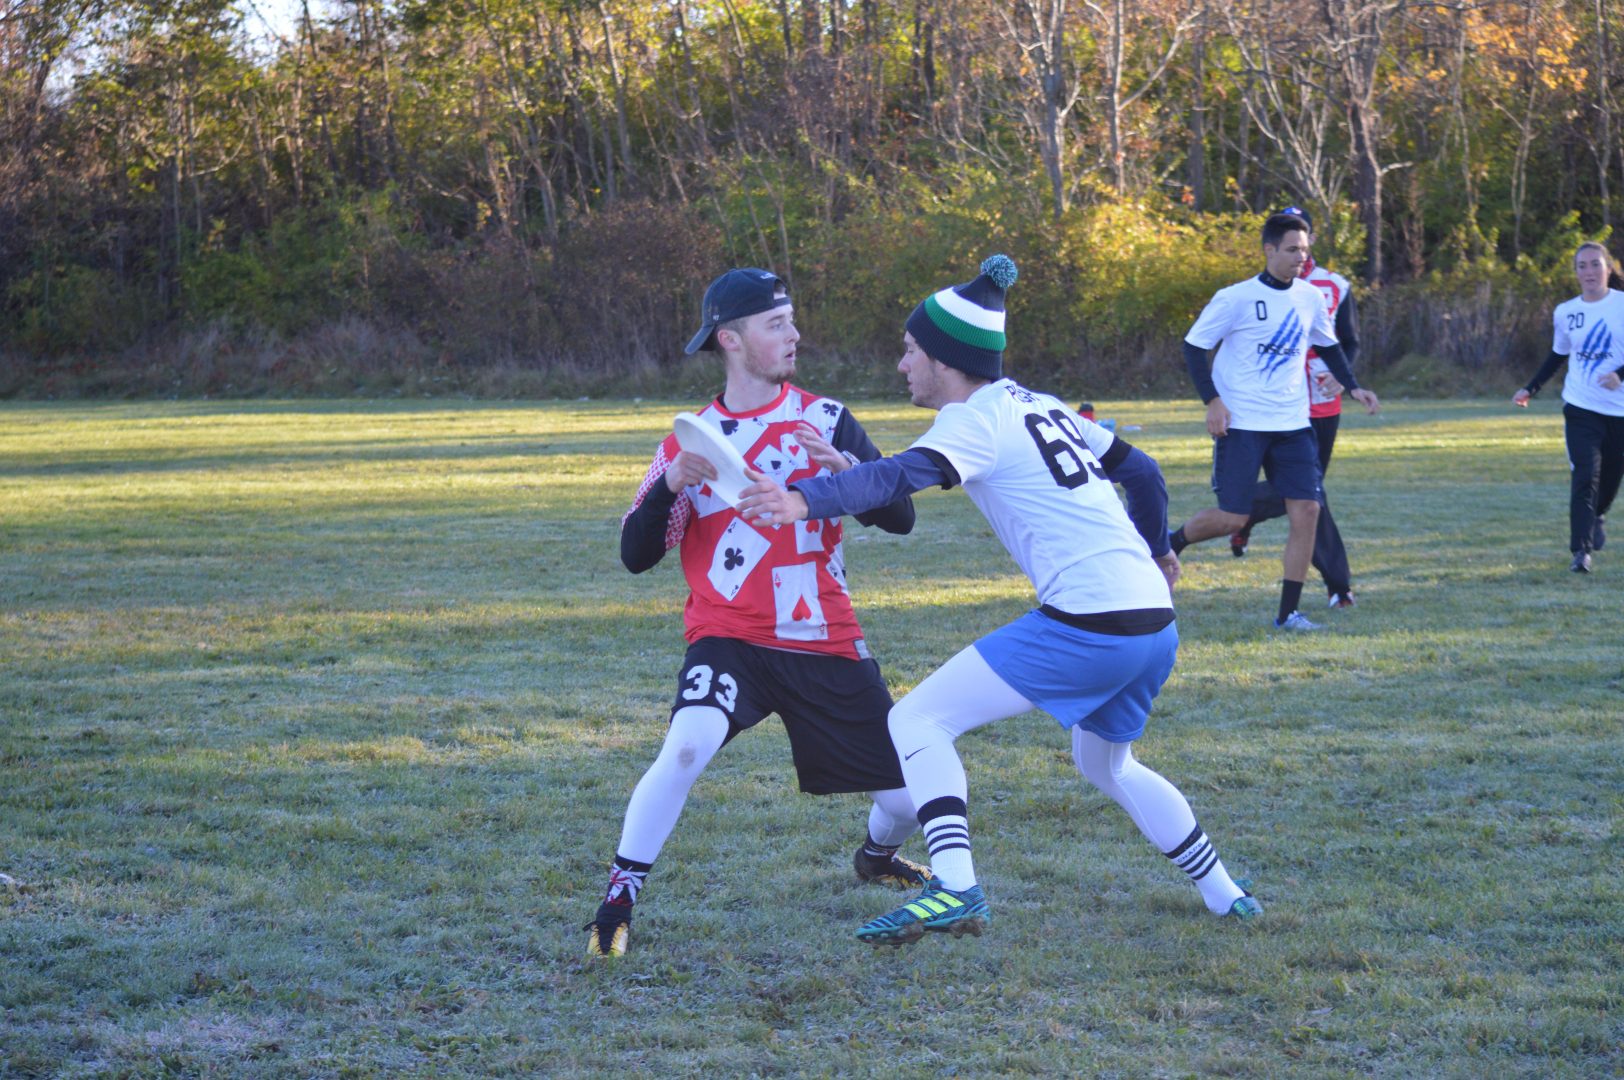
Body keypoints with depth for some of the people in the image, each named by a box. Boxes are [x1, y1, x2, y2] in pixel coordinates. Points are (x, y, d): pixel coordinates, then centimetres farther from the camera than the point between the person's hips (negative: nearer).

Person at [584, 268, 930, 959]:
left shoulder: (826, 419, 3)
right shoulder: (692, 440, 3)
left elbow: (900, 517, -5)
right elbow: (636, 555, -1)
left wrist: (848, 470, -24)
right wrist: (669, 487, -18)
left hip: (825, 642, 2)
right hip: (728, 638, -2)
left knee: (910, 796, 3)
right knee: (687, 747, -31)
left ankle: (877, 857, 39)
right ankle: (616, 903, -17)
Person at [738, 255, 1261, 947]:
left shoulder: (978, 419, -6)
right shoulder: (1039, 405, 18)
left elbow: (903, 475, -26)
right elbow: (1140, 470, 28)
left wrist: (805, 499, -41)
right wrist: (1154, 549, 46)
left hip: (1087, 624, -9)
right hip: (1154, 623, 9)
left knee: (917, 722, -6)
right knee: (1105, 764, 33)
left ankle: (955, 890, -20)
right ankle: (1225, 896, 39)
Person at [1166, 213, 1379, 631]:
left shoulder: (1310, 297, 6)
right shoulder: (1236, 298, -10)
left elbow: (1328, 346, 22)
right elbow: (1194, 346, -5)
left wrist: (1353, 387, 8)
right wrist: (1212, 400, -13)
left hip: (1293, 424, 5)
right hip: (1241, 424, -5)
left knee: (1306, 510, -6)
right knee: (1232, 516, -7)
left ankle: (1288, 613, 2)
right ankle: (1169, 543, 24)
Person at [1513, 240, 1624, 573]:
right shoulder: (1565, 312, 2)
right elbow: (1558, 355, 18)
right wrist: (1530, 389, 12)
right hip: (1580, 408, 0)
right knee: (1585, 477, -14)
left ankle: (1596, 516, 47)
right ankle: (1581, 551, -14)